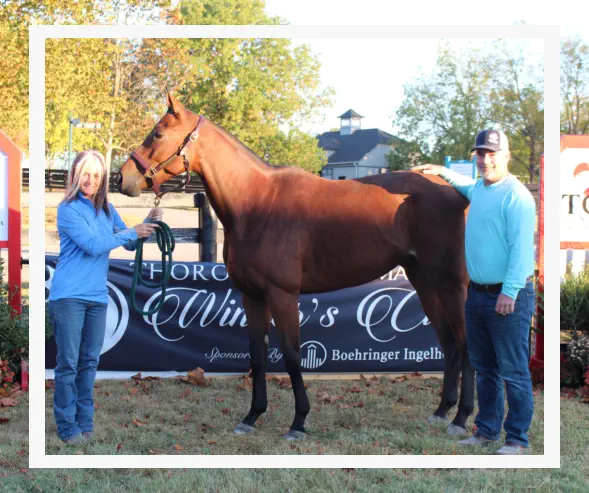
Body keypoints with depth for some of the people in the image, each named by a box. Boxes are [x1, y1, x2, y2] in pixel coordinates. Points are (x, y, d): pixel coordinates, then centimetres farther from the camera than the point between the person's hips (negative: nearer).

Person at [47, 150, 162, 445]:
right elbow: (93, 244, -15)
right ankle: (67, 426, 4)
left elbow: (130, 244, 19)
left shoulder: (107, 210, 13)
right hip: (68, 296, -5)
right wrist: (132, 232, -10)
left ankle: (85, 421, 16)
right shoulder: (68, 208, -6)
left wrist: (149, 223, 2)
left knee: (89, 362, 8)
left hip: (97, 298, 6)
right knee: (68, 363, -3)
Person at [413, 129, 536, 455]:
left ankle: (518, 439, 4)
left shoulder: (516, 195, -14)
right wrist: (442, 172, 37)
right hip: (476, 294, 9)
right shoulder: (477, 190, 13)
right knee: (484, 369, 16)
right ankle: (487, 430, 27)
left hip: (508, 297, -9)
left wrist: (510, 292, -24)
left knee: (513, 372, -3)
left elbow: (521, 247, -20)